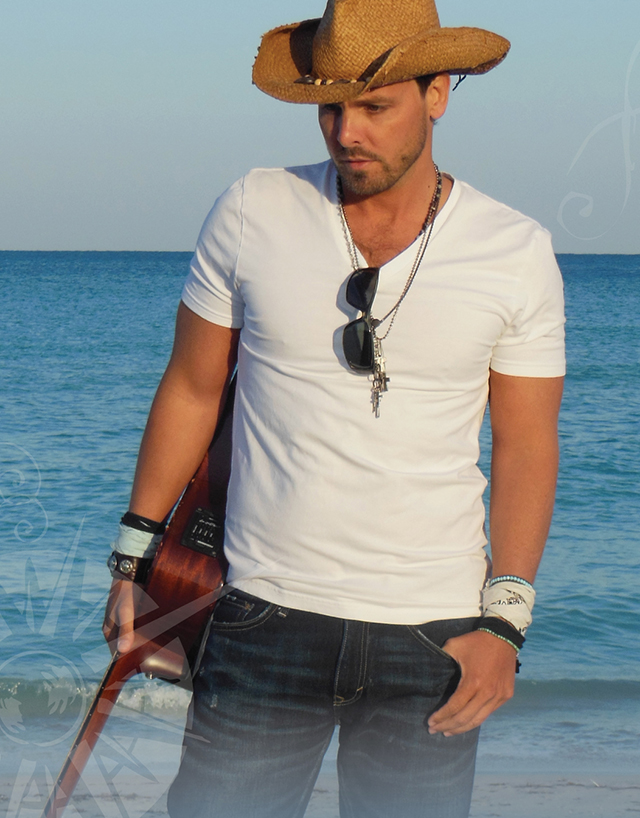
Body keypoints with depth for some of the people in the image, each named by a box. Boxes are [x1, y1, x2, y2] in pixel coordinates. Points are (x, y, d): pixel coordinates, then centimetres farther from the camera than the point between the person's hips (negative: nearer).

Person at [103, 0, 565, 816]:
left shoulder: (517, 254, -2)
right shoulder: (251, 213, -2)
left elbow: (526, 444, 4)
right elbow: (191, 387, 8)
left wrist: (504, 621, -4)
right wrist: (136, 553, 9)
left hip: (431, 635, 0)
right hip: (267, 617, 0)